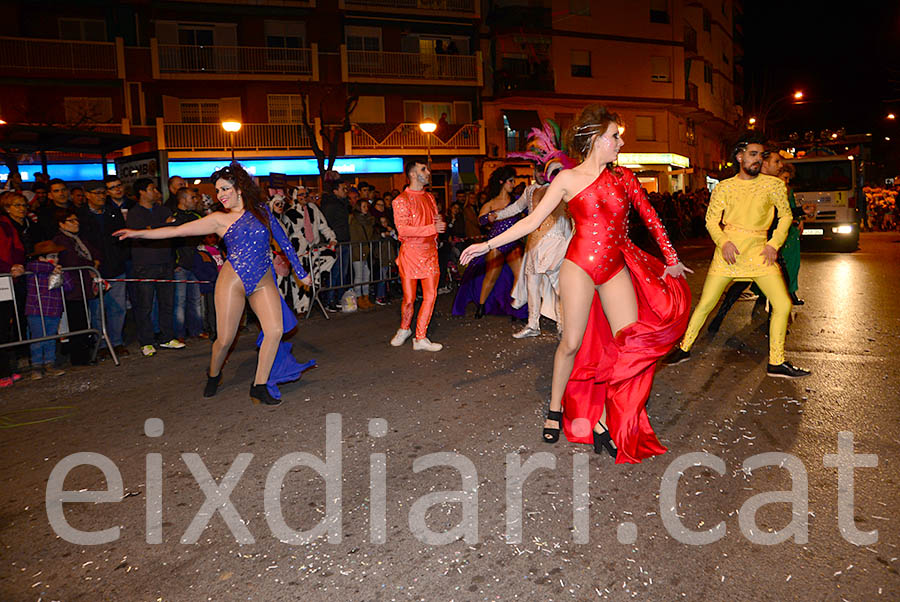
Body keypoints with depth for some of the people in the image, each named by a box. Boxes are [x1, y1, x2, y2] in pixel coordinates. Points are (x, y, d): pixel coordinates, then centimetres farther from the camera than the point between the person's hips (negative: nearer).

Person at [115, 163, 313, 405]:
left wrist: (300, 271, 14)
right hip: (232, 281, -1)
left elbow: (283, 240, 12)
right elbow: (177, 230, -1)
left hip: (263, 282, 2)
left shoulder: (261, 210, 6)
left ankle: (259, 386, -2)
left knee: (275, 330, -15)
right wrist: (139, 233, -7)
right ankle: (213, 376, 30)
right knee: (225, 339, -2)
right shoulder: (220, 219, 2)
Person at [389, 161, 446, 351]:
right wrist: (433, 228, -22)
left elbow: (436, 224, 26)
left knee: (430, 295, -3)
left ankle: (420, 338, 5)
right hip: (410, 253, -5)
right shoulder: (401, 200, -8)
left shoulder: (429, 197, 15)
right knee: (409, 298, 1)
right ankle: (404, 329, 28)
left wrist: (440, 222, 0)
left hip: (429, 253, 5)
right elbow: (403, 230, -19)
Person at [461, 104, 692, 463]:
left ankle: (604, 422, 6)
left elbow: (650, 217, 16)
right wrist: (488, 245, -7)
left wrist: (671, 257, 14)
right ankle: (556, 408, 21)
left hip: (616, 268, 4)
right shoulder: (568, 179, -1)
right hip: (580, 265, -4)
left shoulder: (623, 177, 10)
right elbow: (532, 221, -2)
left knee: (632, 342, -5)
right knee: (572, 342, -2)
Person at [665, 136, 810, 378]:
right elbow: (711, 220, 4)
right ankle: (684, 348, 19)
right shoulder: (724, 187, 5)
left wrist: (774, 244, -2)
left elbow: (785, 216, 12)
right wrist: (723, 242, -13)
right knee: (705, 303, 1)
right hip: (728, 250, -1)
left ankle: (776, 363, 9)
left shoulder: (773, 184, 6)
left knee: (783, 305, -6)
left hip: (759, 251, 1)